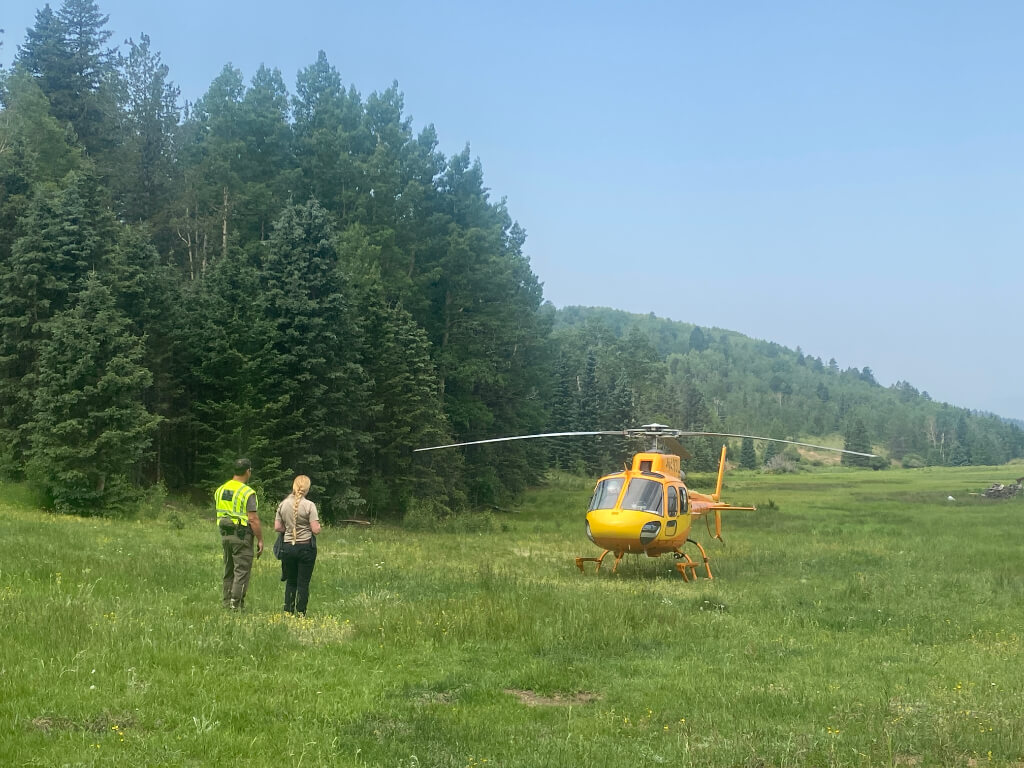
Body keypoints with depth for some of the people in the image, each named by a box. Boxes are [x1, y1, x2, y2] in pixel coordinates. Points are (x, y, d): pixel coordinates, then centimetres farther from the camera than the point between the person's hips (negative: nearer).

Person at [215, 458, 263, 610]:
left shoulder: (220, 490, 10)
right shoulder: (247, 492, -13)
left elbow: (220, 514, 16)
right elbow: (253, 519, -16)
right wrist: (260, 540, -10)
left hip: (225, 535, 7)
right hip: (242, 535, -7)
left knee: (228, 570, 14)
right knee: (242, 570, -4)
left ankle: (227, 602, 17)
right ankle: (236, 604, -9)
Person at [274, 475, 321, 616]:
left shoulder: (283, 504, 1)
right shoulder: (309, 505, -13)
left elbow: (277, 527, 4)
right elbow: (316, 529, -15)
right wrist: (317, 525, 6)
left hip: (287, 547, 4)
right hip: (306, 547, -4)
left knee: (290, 582, 15)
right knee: (303, 583, 4)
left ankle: (288, 611, 15)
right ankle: (301, 613, 6)